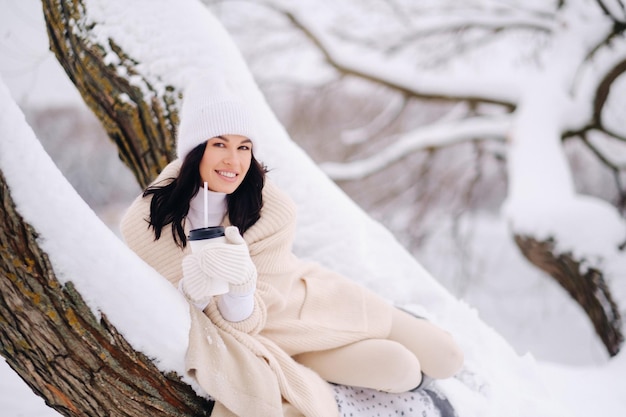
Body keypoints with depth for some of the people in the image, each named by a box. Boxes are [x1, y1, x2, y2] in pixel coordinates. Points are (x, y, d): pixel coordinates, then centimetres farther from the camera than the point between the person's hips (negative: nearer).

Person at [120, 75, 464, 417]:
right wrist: (191, 290, -38)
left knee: (443, 358, 0)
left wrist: (240, 284, -46)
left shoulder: (274, 212, -26)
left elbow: (243, 319, -23)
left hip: (294, 301, 2)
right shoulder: (146, 222, -25)